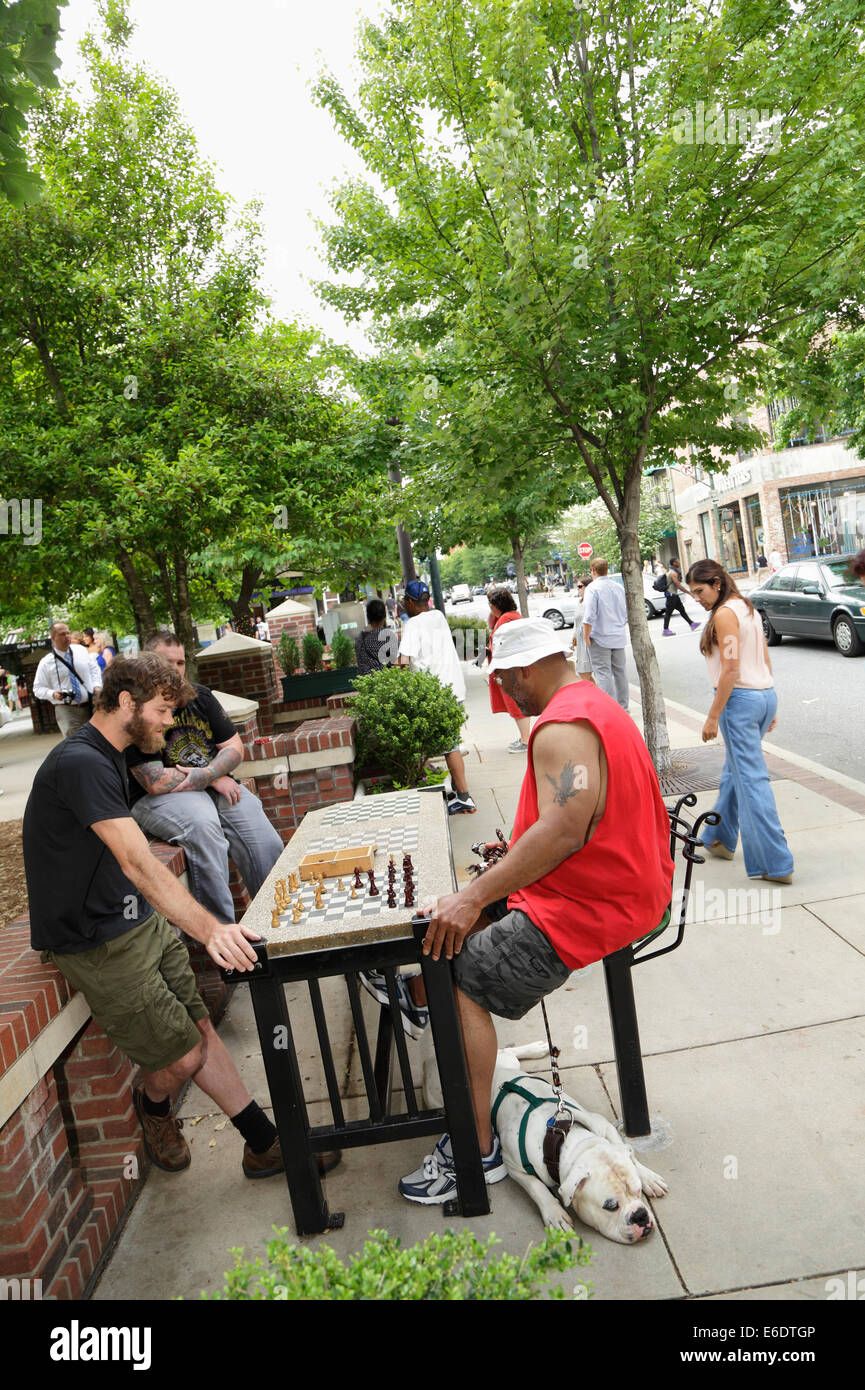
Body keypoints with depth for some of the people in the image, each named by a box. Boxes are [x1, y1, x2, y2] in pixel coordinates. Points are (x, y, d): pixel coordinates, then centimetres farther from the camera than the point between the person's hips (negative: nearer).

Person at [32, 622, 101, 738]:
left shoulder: (81, 651, 8)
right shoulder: (46, 663, -2)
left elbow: (93, 671, 18)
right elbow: (38, 689, 1)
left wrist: (96, 686, 1)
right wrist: (52, 694, -18)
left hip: (90, 706, 3)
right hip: (66, 710, -3)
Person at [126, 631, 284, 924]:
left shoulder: (201, 697, 9)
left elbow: (234, 747, 9)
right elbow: (156, 783, -16)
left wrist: (205, 773, -12)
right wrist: (214, 780, -10)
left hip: (217, 785, 6)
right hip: (157, 800, -6)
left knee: (267, 845, -12)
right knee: (201, 823, -37)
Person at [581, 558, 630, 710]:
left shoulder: (593, 588, -12)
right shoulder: (619, 587, 8)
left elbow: (589, 616, -18)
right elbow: (626, 614, 14)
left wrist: (586, 636, -9)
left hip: (600, 638, -6)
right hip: (619, 638, 7)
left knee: (603, 672, -4)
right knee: (620, 671, 13)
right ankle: (623, 707, 20)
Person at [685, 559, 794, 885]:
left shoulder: (724, 614, -14)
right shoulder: (748, 609, 14)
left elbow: (731, 669, -19)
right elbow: (765, 661, 16)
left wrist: (713, 717, -16)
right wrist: (768, 708, 21)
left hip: (740, 699, -10)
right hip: (765, 694, 10)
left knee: (751, 779, -5)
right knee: (734, 770, 22)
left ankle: (776, 864, -1)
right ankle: (721, 838, 37)